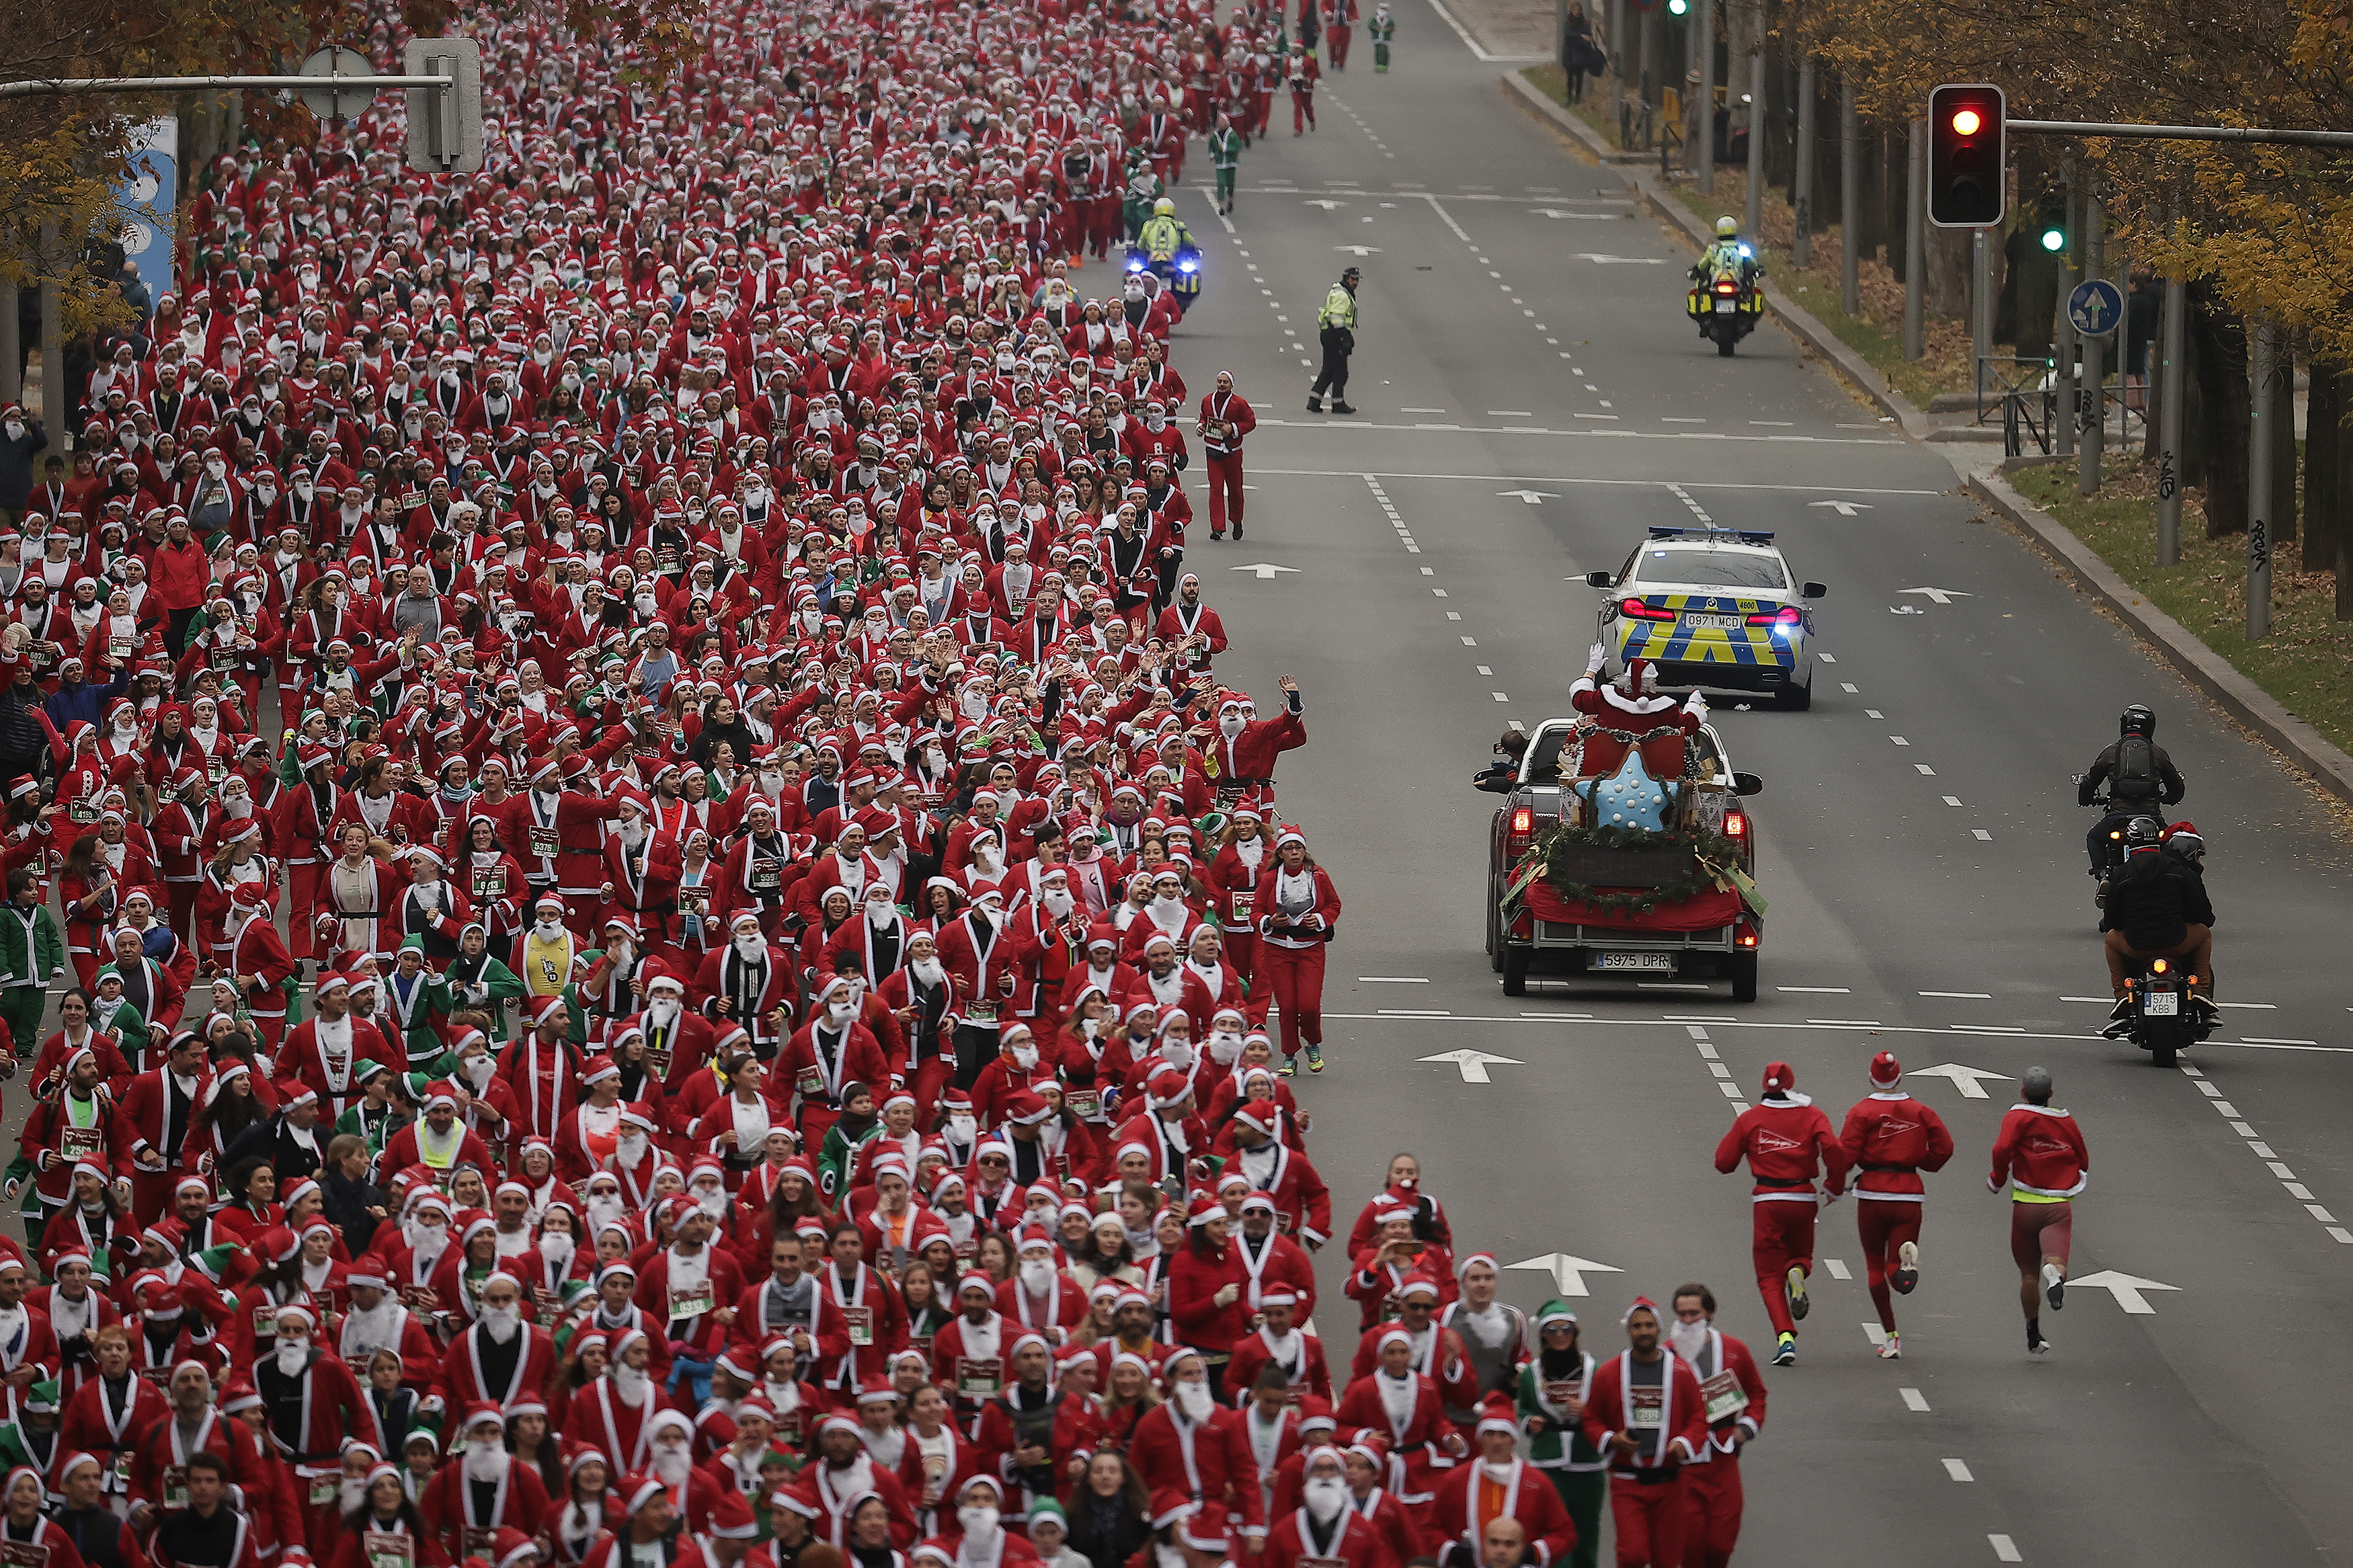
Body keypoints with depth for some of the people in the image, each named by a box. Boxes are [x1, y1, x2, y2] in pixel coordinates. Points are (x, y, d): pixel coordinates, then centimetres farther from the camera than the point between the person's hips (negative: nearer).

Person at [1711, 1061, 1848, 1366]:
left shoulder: (1750, 1118, 2)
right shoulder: (1812, 1115, 1)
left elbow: (1724, 1162, 4)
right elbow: (1835, 1150, -13)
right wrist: (1835, 1188, 1)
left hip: (1766, 1203, -1)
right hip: (1803, 1200, 1)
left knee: (1770, 1275, 5)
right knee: (1800, 1255, 25)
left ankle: (1785, 1338, -15)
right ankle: (1797, 1272, -15)